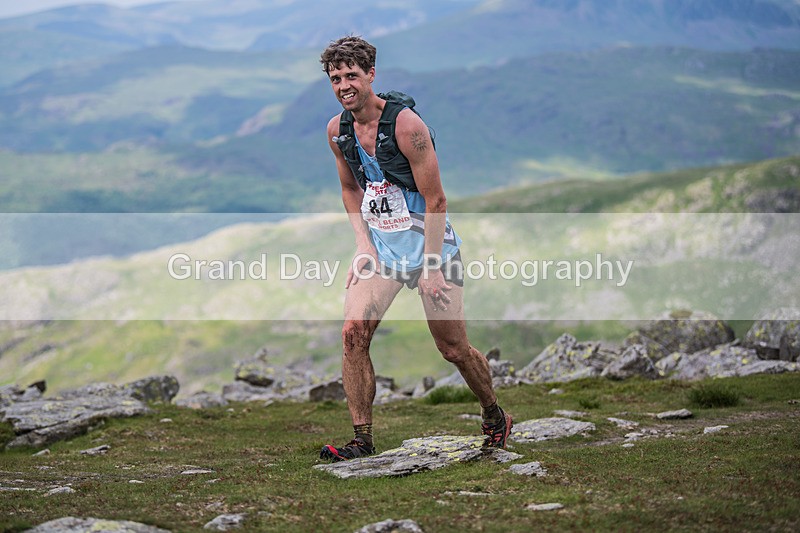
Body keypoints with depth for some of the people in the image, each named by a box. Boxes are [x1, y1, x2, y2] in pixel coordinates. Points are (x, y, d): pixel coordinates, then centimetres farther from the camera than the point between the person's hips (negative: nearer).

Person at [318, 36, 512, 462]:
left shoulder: (406, 124, -19)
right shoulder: (337, 129, 0)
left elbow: (434, 200, -16)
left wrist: (432, 266, -17)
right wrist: (364, 246, 2)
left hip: (428, 242, -5)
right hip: (379, 244, 5)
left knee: (454, 349, 2)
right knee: (353, 333, -14)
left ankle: (494, 417, 28)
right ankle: (361, 439, -7)